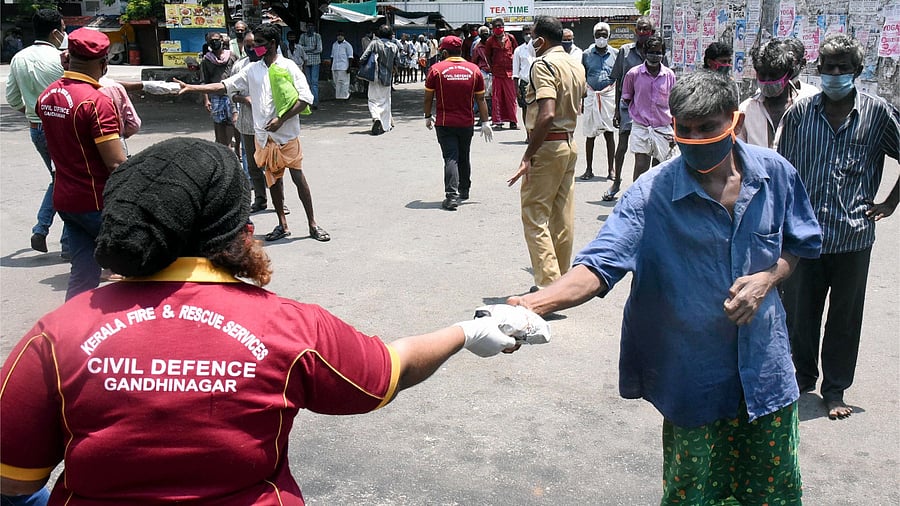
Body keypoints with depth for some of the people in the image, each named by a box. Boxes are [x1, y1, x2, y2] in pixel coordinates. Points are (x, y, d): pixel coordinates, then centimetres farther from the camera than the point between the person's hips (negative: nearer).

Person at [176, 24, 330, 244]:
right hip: (264, 135, 5)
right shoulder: (252, 69, 10)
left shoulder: (288, 67, -5)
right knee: (273, 178, 9)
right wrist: (190, 88, 1)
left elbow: (305, 98, -11)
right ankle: (282, 225, 18)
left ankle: (312, 224, 4)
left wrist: (281, 119, -17)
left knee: (298, 176, -4)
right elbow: (225, 86, 9)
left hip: (287, 133, -5)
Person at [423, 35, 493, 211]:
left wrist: (428, 117, 12)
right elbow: (480, 99, 2)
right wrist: (485, 122, 8)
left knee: (451, 158, -4)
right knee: (464, 157, 19)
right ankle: (464, 190, 33)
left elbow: (428, 98, -2)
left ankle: (451, 195, -18)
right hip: (467, 123, 3)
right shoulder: (474, 69, 0)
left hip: (444, 123, -3)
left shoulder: (436, 69, -7)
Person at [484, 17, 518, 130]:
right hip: (496, 73, -1)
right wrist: (491, 69, 3)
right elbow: (487, 56, 10)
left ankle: (512, 121, 6)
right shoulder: (490, 41, 4)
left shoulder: (510, 38, 6)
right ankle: (498, 121, 5)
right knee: (497, 97, 0)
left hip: (509, 72, 1)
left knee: (511, 97, 1)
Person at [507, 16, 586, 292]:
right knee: (563, 216, 13)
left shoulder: (543, 65, -14)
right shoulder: (577, 66, 12)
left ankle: (549, 285, -12)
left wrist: (528, 156, -23)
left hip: (547, 145, -9)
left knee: (534, 215, -6)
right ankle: (562, 279, 22)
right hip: (570, 144, 9)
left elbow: (547, 115, -25)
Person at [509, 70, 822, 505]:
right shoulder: (652, 193, -16)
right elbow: (600, 265, -25)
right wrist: (536, 303, -44)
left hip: (765, 368, 3)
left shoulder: (774, 172, -4)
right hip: (694, 375, -3)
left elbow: (802, 242, 12)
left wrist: (767, 279, -9)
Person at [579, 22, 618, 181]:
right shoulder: (587, 54, 6)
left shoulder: (615, 53, 5)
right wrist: (581, 101, 5)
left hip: (609, 95, -1)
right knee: (590, 135, 4)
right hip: (591, 96, 1)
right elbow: (582, 79, 10)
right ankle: (589, 169, 12)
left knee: (609, 133, 0)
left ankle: (611, 169, 6)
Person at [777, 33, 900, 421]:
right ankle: (803, 379, 31)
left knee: (845, 319, 10)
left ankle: (835, 389, 25)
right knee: (800, 314, 11)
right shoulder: (799, 113, 1)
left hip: (853, 236, -1)